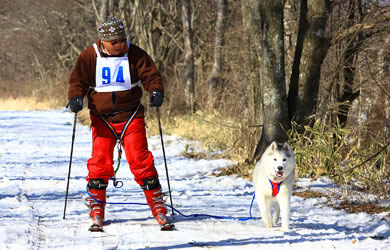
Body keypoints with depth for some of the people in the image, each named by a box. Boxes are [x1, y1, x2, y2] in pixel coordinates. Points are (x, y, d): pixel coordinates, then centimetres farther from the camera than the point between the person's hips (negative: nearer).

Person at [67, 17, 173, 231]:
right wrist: (75, 98, -16)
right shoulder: (89, 57, -2)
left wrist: (156, 91, -20)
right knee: (100, 164, -4)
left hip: (131, 117, 0)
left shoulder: (135, 55, -2)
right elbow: (78, 81, 3)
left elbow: (150, 75, 0)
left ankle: (159, 209, 2)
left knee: (141, 162, -7)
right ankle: (96, 213, 10)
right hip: (102, 119, 1)